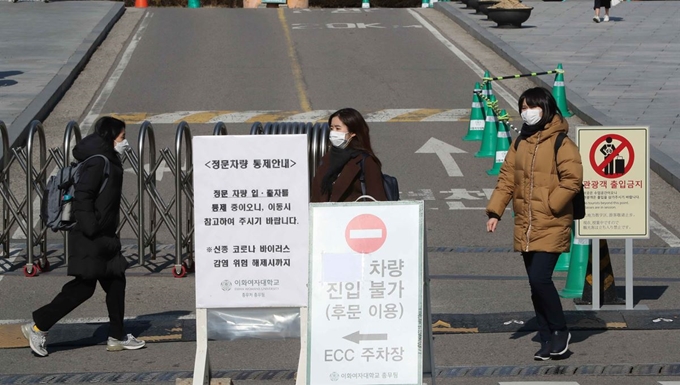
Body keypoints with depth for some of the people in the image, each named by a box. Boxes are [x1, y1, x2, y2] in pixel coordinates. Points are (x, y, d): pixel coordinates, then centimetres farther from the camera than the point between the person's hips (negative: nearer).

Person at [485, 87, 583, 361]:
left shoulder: (561, 143, -9)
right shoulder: (520, 143, 13)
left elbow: (572, 180, -14)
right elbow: (507, 179, 13)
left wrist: (549, 206, -15)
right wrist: (495, 211, 4)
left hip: (552, 226, -7)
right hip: (525, 226, 7)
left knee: (540, 279, -15)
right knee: (536, 283, 8)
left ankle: (560, 331, 3)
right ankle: (548, 340, 15)